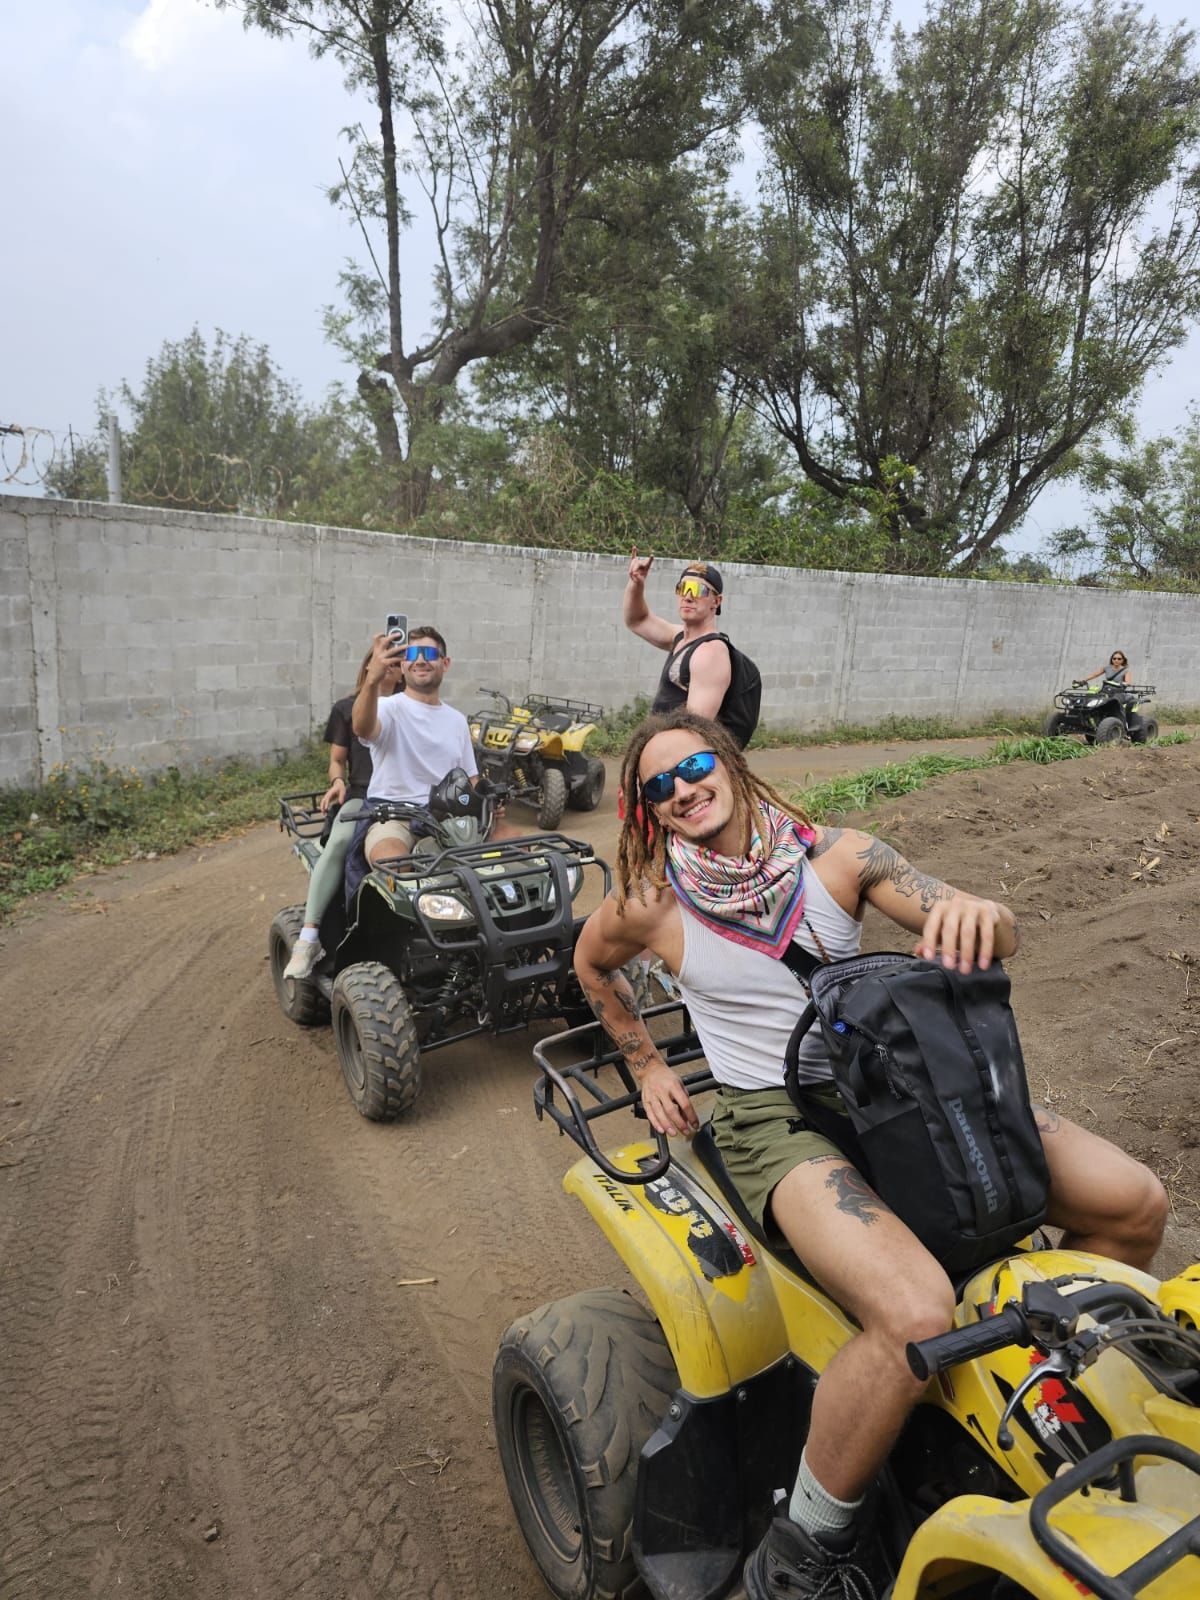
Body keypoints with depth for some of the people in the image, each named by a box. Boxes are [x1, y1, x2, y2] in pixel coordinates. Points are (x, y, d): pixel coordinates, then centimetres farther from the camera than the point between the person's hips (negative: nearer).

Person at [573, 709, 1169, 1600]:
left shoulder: (837, 856, -3)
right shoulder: (651, 903, -5)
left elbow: (997, 939, -7)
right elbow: (591, 964, 17)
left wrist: (975, 915, -31)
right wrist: (648, 1068, 13)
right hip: (774, 1121, -4)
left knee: (1135, 1206, -4)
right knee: (917, 1317, -30)